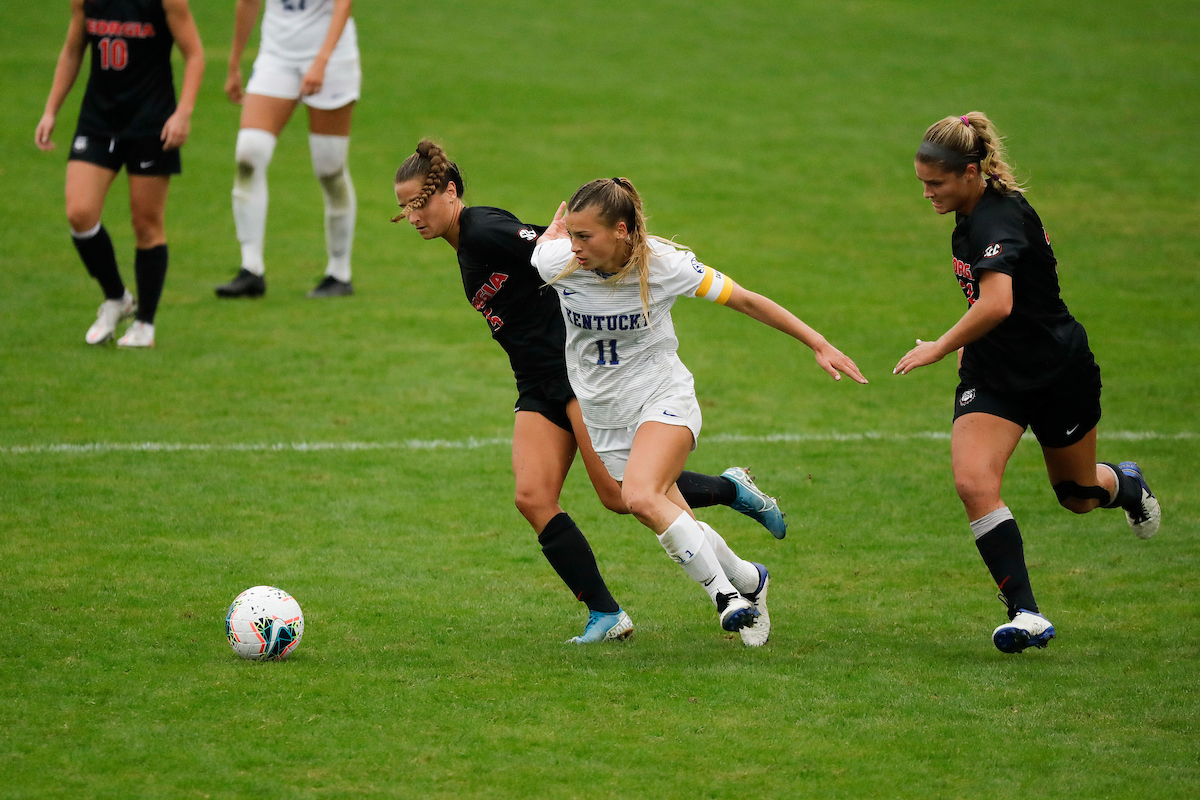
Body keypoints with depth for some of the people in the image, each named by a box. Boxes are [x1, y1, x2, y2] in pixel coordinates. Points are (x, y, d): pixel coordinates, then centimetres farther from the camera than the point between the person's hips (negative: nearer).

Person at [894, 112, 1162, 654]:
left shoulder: (998, 218, -27)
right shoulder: (972, 212, 1)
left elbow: (997, 304, -42)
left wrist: (938, 347, -33)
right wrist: (967, 344, 19)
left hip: (1059, 371, -7)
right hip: (994, 375, 7)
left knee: (1078, 495, 15)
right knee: (973, 482, -18)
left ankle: (1127, 485, 53)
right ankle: (1026, 615, -17)